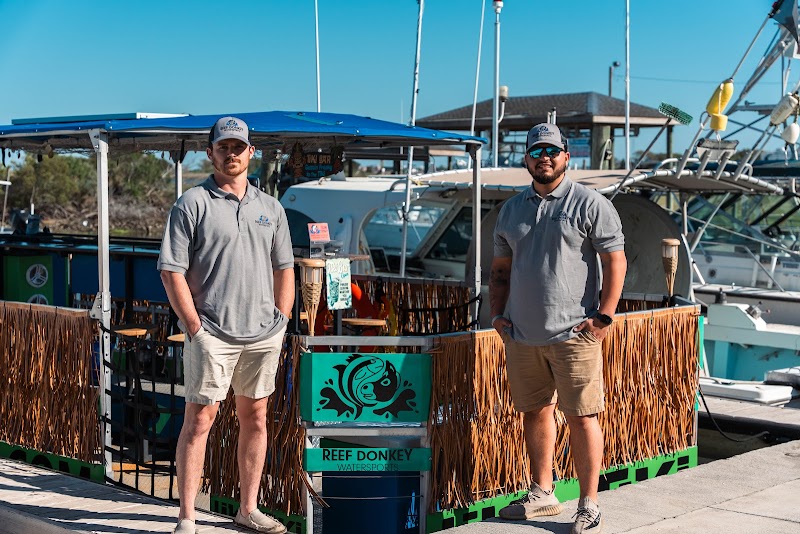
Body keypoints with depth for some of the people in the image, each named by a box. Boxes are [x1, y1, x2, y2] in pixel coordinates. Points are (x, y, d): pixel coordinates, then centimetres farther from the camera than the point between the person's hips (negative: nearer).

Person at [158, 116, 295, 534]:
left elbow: (284, 269, 19)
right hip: (212, 335, -5)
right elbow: (172, 271, -7)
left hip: (263, 336, 5)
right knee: (199, 420, -4)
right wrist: (194, 328, -11)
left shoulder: (270, 208, 13)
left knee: (255, 418, 11)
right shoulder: (192, 204, -3)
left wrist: (280, 322, 8)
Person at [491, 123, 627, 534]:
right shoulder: (512, 209, 14)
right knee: (534, 412, 13)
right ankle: (542, 493, 26)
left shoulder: (590, 204, -2)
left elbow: (616, 260, -5)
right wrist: (498, 314, 9)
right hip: (522, 334, 5)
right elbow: (500, 267, 21)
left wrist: (603, 317, -11)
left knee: (581, 416, -4)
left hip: (573, 333, -5)